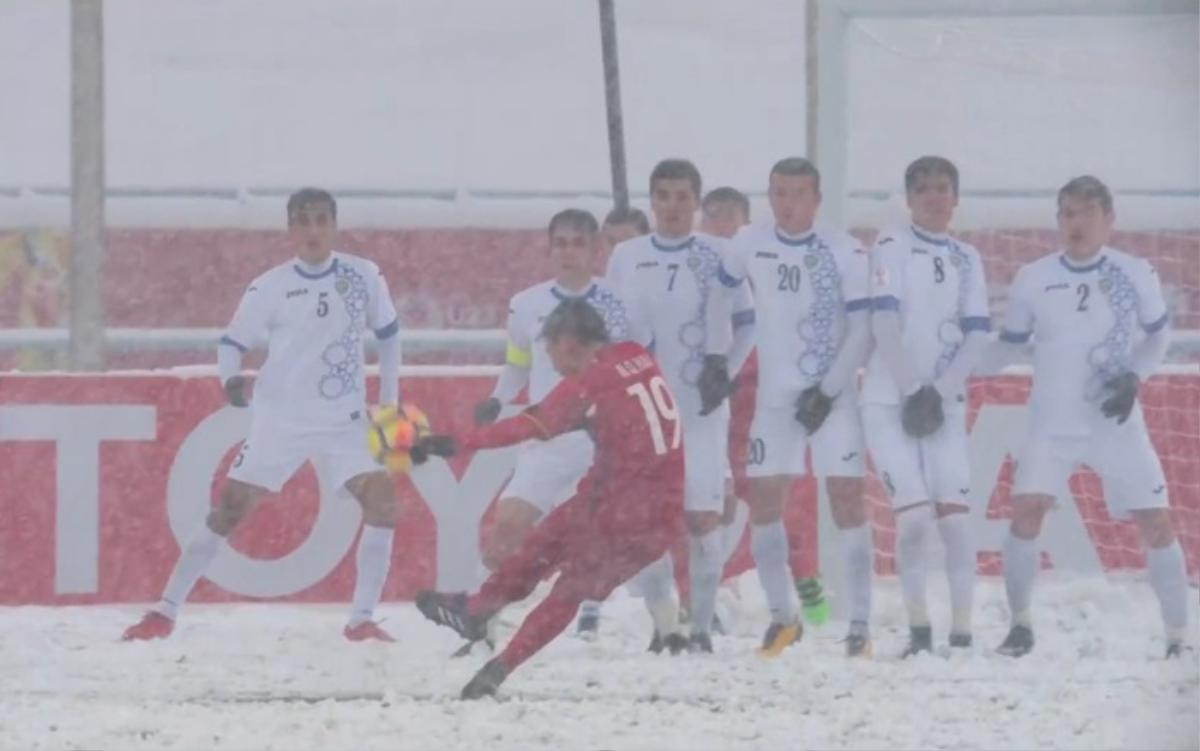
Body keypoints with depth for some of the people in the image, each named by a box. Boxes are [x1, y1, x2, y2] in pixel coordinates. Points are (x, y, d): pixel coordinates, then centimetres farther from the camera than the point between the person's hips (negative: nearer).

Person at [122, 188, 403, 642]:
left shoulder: (363, 278, 0)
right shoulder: (270, 289, -6)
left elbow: (388, 334, 13)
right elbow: (232, 342, -1)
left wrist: (388, 401, 10)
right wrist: (230, 377, -22)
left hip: (344, 422, 1)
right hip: (279, 420, -1)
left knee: (381, 498, -17)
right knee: (230, 506, -6)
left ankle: (362, 618, -9)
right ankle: (165, 612, 0)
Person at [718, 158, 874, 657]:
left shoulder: (845, 253, -8)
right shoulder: (750, 245, 0)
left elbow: (862, 330, -9)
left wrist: (829, 391, -14)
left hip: (833, 397, -3)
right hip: (775, 398, 3)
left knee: (847, 500, -9)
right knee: (763, 503, 0)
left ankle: (860, 625, -5)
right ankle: (783, 617, 17)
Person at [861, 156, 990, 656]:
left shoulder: (966, 260, 12)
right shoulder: (892, 247, 1)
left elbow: (976, 336, 6)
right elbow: (885, 323, -7)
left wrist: (940, 393, -7)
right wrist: (911, 391, -13)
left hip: (944, 404, 3)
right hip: (890, 401, -3)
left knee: (955, 516, -8)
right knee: (914, 516, -13)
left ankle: (962, 632, -3)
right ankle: (918, 629, -1)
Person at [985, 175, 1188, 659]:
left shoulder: (1135, 275, -5)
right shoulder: (1032, 279, -3)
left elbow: (1157, 336, 8)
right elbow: (1008, 346, 6)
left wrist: (1134, 378, -10)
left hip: (1117, 424, 0)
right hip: (1052, 424, 0)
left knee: (1155, 524, -4)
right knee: (1026, 512, -15)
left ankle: (1178, 638, 8)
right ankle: (1020, 626, 2)